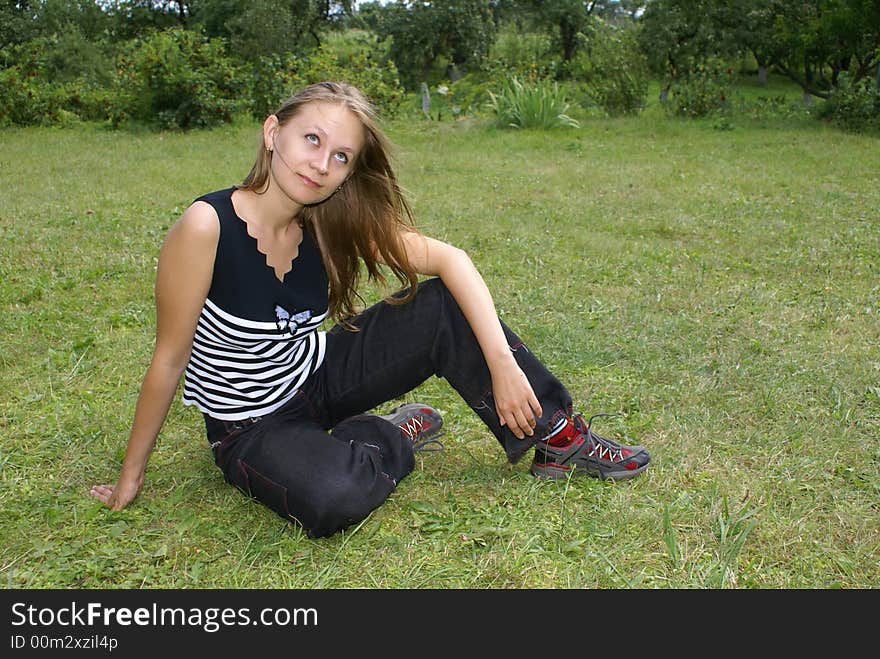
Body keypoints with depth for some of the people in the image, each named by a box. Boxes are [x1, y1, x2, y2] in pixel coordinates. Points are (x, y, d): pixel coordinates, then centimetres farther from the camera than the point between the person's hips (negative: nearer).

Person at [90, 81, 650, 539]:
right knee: (336, 500, -36)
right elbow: (170, 360, -19)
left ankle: (558, 438, 0)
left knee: (447, 306, -13)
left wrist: (503, 364, -22)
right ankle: (392, 438, -1)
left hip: (318, 375, 5)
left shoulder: (331, 223, -13)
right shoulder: (206, 227, -27)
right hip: (251, 423, -4)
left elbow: (450, 259, -12)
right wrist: (131, 476, -9)